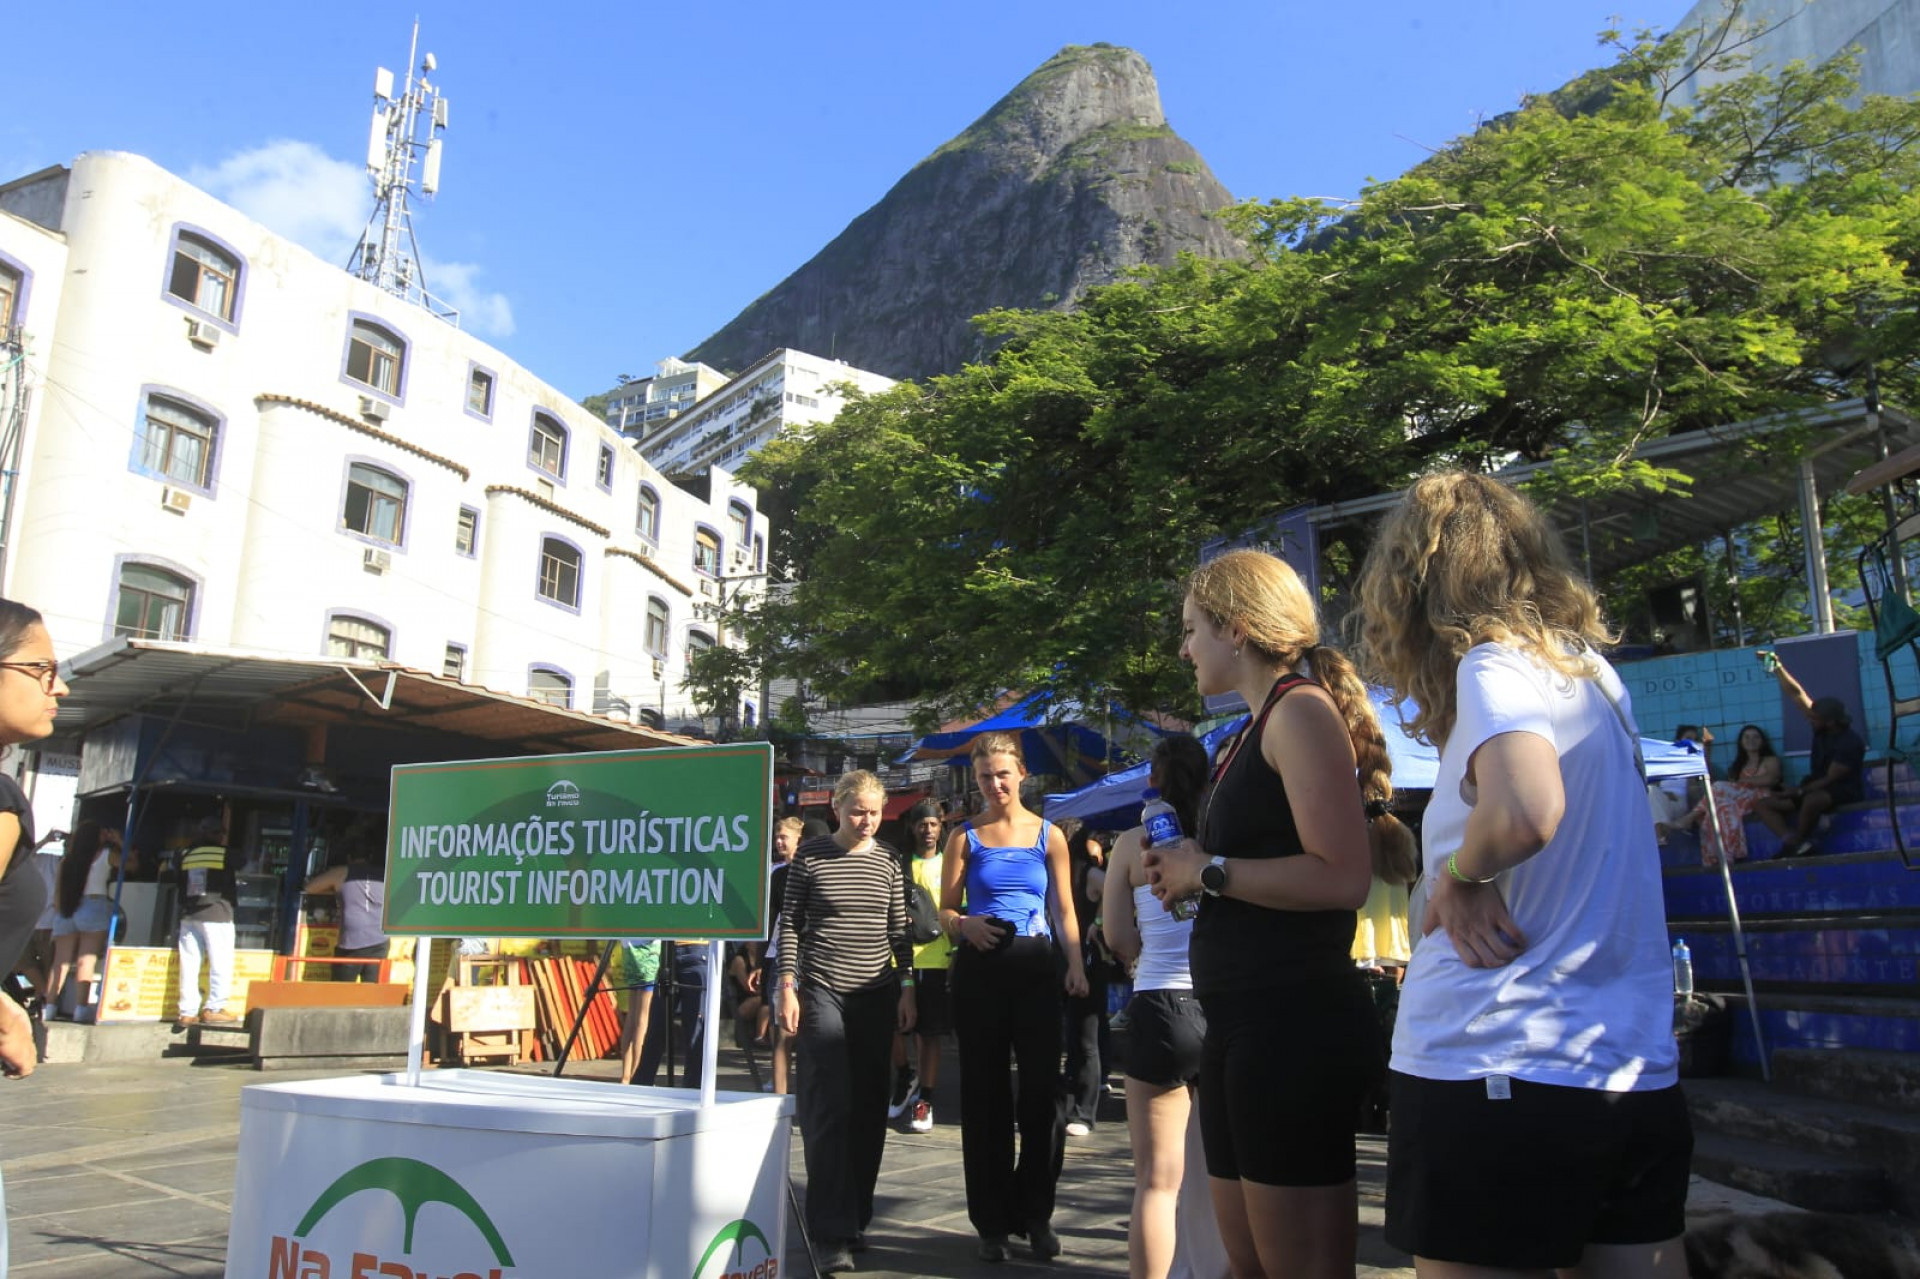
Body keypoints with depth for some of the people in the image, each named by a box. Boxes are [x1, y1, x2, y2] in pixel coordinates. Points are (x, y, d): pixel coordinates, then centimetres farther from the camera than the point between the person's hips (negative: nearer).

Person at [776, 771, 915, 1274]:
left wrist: (907, 986, 5)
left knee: (869, 1109, 7)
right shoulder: (811, 854, -2)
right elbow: (790, 922, 0)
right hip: (823, 990, -3)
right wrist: (787, 985, -5)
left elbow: (899, 928, 9)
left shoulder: (888, 858, 6)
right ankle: (831, 1231, -3)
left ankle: (856, 1217, 20)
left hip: (877, 994, 3)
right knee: (830, 1107, -8)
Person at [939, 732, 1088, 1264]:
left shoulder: (1049, 835, 7)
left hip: (1035, 966, 0)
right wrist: (964, 925, -16)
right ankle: (992, 1221, 18)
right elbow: (946, 910, 6)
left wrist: (1075, 965, -9)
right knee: (985, 1094, 6)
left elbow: (1065, 911, 5)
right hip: (979, 969, 0)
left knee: (1043, 1090, -3)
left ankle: (1035, 1214, 15)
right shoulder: (965, 837, 6)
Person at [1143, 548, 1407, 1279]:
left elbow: (1342, 877, -22)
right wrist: (1190, 875, 9)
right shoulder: (1257, 729, 17)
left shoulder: (1301, 710, -11)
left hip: (1294, 1024, -10)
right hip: (1244, 1026, 10)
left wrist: (1209, 871, -14)